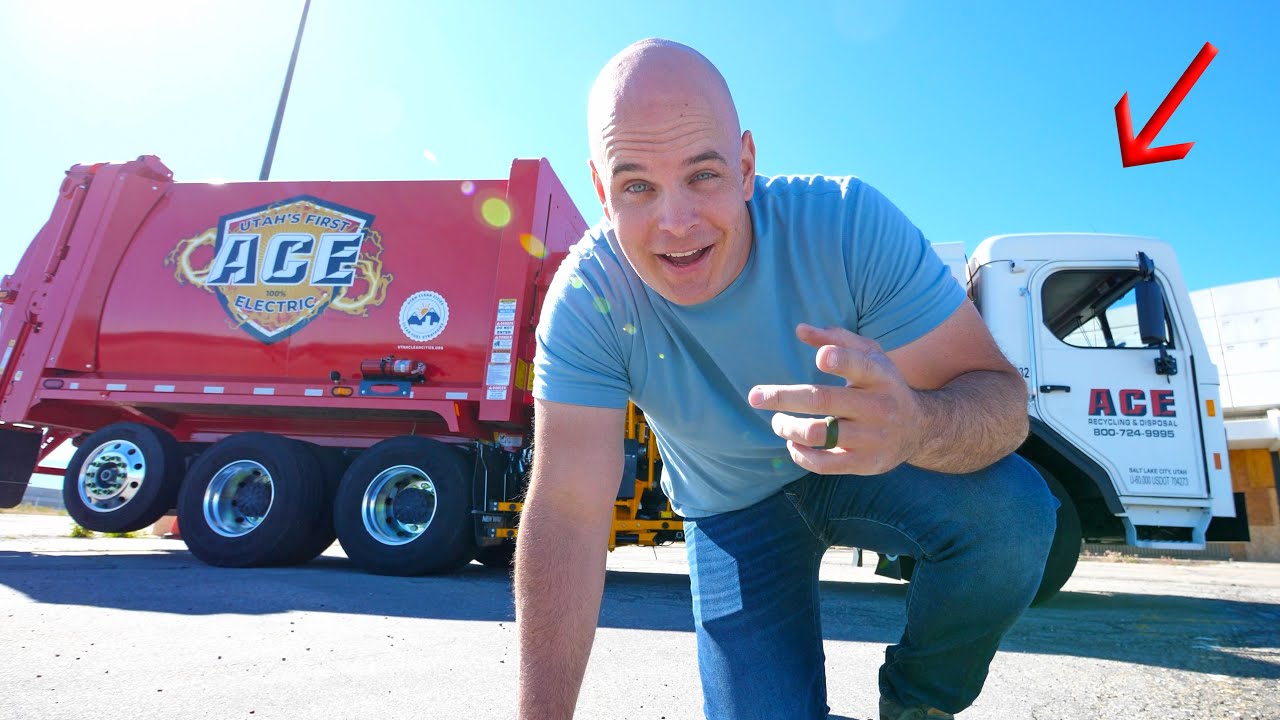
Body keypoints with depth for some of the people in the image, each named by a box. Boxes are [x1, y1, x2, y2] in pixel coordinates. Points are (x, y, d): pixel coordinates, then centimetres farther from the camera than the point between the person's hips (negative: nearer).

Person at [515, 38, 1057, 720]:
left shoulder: (848, 222, -28)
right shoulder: (587, 299, -26)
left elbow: (1000, 395, -28)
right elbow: (567, 511, -27)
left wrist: (913, 425, -53)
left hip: (862, 464, 1)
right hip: (734, 507, 0)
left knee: (1011, 510, -27)